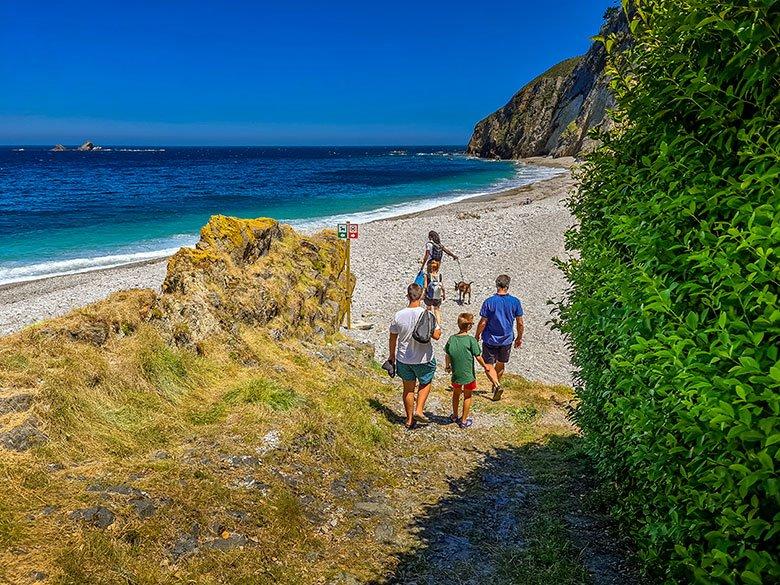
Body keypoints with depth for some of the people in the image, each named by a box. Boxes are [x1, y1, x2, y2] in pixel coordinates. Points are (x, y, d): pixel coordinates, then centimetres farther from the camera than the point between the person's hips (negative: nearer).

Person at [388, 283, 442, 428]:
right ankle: (419, 410, 10)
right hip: (423, 359, -2)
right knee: (425, 384, 23)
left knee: (408, 388, 16)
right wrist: (439, 329, 8)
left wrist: (392, 355, 14)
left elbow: (393, 337, 0)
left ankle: (409, 419, 27)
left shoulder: (399, 315, -10)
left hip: (403, 358, 2)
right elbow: (436, 335, -15)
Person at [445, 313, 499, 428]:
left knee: (456, 393, 25)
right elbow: (478, 357, -14)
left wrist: (447, 366, 23)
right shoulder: (471, 340, -19)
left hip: (455, 374, 3)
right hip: (468, 374, -3)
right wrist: (485, 367, 3)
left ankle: (455, 416, 38)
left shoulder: (451, 339, -7)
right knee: (467, 396, 16)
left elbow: (447, 355, 3)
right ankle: (464, 420, 23)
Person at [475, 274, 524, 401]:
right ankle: (496, 384, 37)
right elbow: (520, 323, -3)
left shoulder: (489, 302, -17)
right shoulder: (515, 302, -9)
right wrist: (519, 338, 12)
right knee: (501, 363, 22)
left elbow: (483, 323, -13)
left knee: (488, 365, 10)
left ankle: (497, 386, -9)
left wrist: (477, 336, 2)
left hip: (490, 339, -3)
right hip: (506, 339, 3)